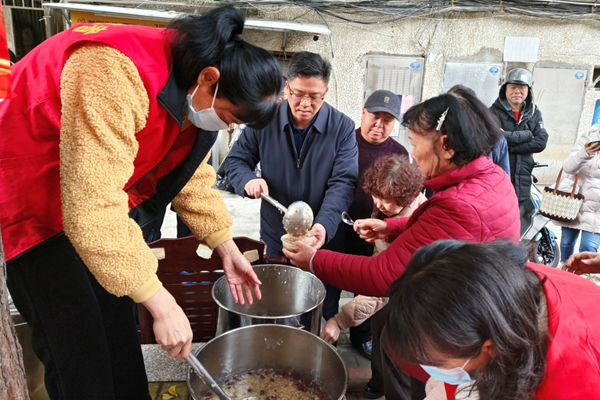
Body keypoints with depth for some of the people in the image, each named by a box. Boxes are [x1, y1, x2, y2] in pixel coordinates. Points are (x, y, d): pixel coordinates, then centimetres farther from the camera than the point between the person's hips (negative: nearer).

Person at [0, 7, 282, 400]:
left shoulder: (192, 94, -6)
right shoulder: (116, 73, -34)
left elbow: (192, 175, 5)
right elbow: (92, 208, -37)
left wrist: (228, 249, 4)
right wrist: (162, 305, -31)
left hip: (95, 195, 8)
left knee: (119, 328, 14)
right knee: (78, 346, -1)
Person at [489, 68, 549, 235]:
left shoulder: (534, 114, 12)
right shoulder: (494, 112, -1)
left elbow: (541, 142, -4)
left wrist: (510, 145, -13)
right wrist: (526, 134, -7)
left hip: (522, 184, 4)